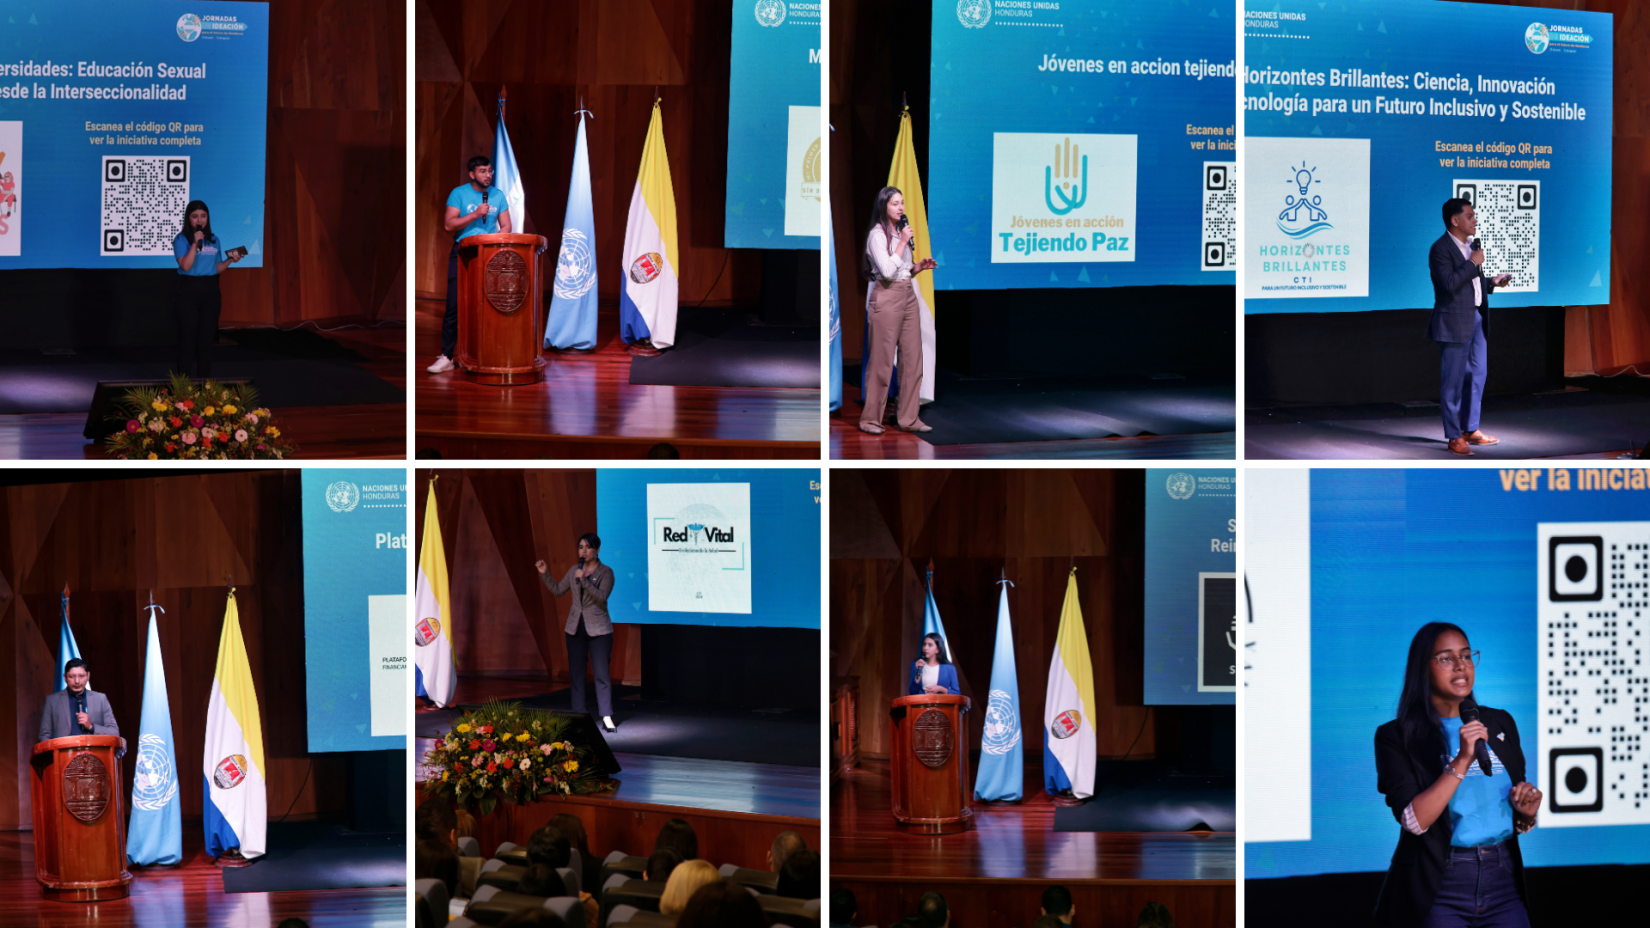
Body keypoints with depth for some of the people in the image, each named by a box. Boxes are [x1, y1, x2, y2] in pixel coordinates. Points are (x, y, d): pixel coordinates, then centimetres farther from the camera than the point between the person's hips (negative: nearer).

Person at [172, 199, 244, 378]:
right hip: (188, 292, -4)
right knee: (188, 340, -2)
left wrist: (229, 260, -2)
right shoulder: (181, 239, -4)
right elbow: (185, 265, -17)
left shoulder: (214, 240, 10)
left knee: (206, 341, 7)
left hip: (210, 292, 4)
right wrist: (195, 243, -20)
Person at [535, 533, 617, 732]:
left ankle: (607, 718, -10)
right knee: (576, 673, 7)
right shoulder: (574, 571, 9)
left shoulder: (605, 572, -6)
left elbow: (602, 596, -19)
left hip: (598, 629, -5)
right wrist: (545, 574, 8)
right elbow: (557, 590, 18)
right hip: (575, 629, 5)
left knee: (602, 674, -10)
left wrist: (584, 581, -28)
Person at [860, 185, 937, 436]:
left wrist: (919, 267, 4)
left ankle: (909, 418, 9)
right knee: (882, 359, -5)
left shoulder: (901, 232, 16)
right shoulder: (877, 235, -9)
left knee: (913, 358, 4)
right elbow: (887, 271, -19)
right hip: (887, 297, -8)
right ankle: (870, 419, 2)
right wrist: (903, 242, -14)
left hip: (908, 296, 8)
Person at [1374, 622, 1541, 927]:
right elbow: (1414, 820, -17)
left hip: (1502, 880, 4)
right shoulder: (1396, 736, -4)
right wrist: (1462, 761, -22)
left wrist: (1526, 814, -4)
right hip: (1439, 890, -4)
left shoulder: (1501, 723, 10)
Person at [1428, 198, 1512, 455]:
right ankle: (1454, 437, 4)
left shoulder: (1472, 245, 14)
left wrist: (1493, 282, 8)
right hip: (1454, 323, -9)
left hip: (1477, 318, 9)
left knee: (1477, 374, 14)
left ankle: (1470, 429, 25)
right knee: (1453, 381, -2)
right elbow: (1450, 283, -26)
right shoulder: (1441, 249, -14)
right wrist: (1473, 263, -20)